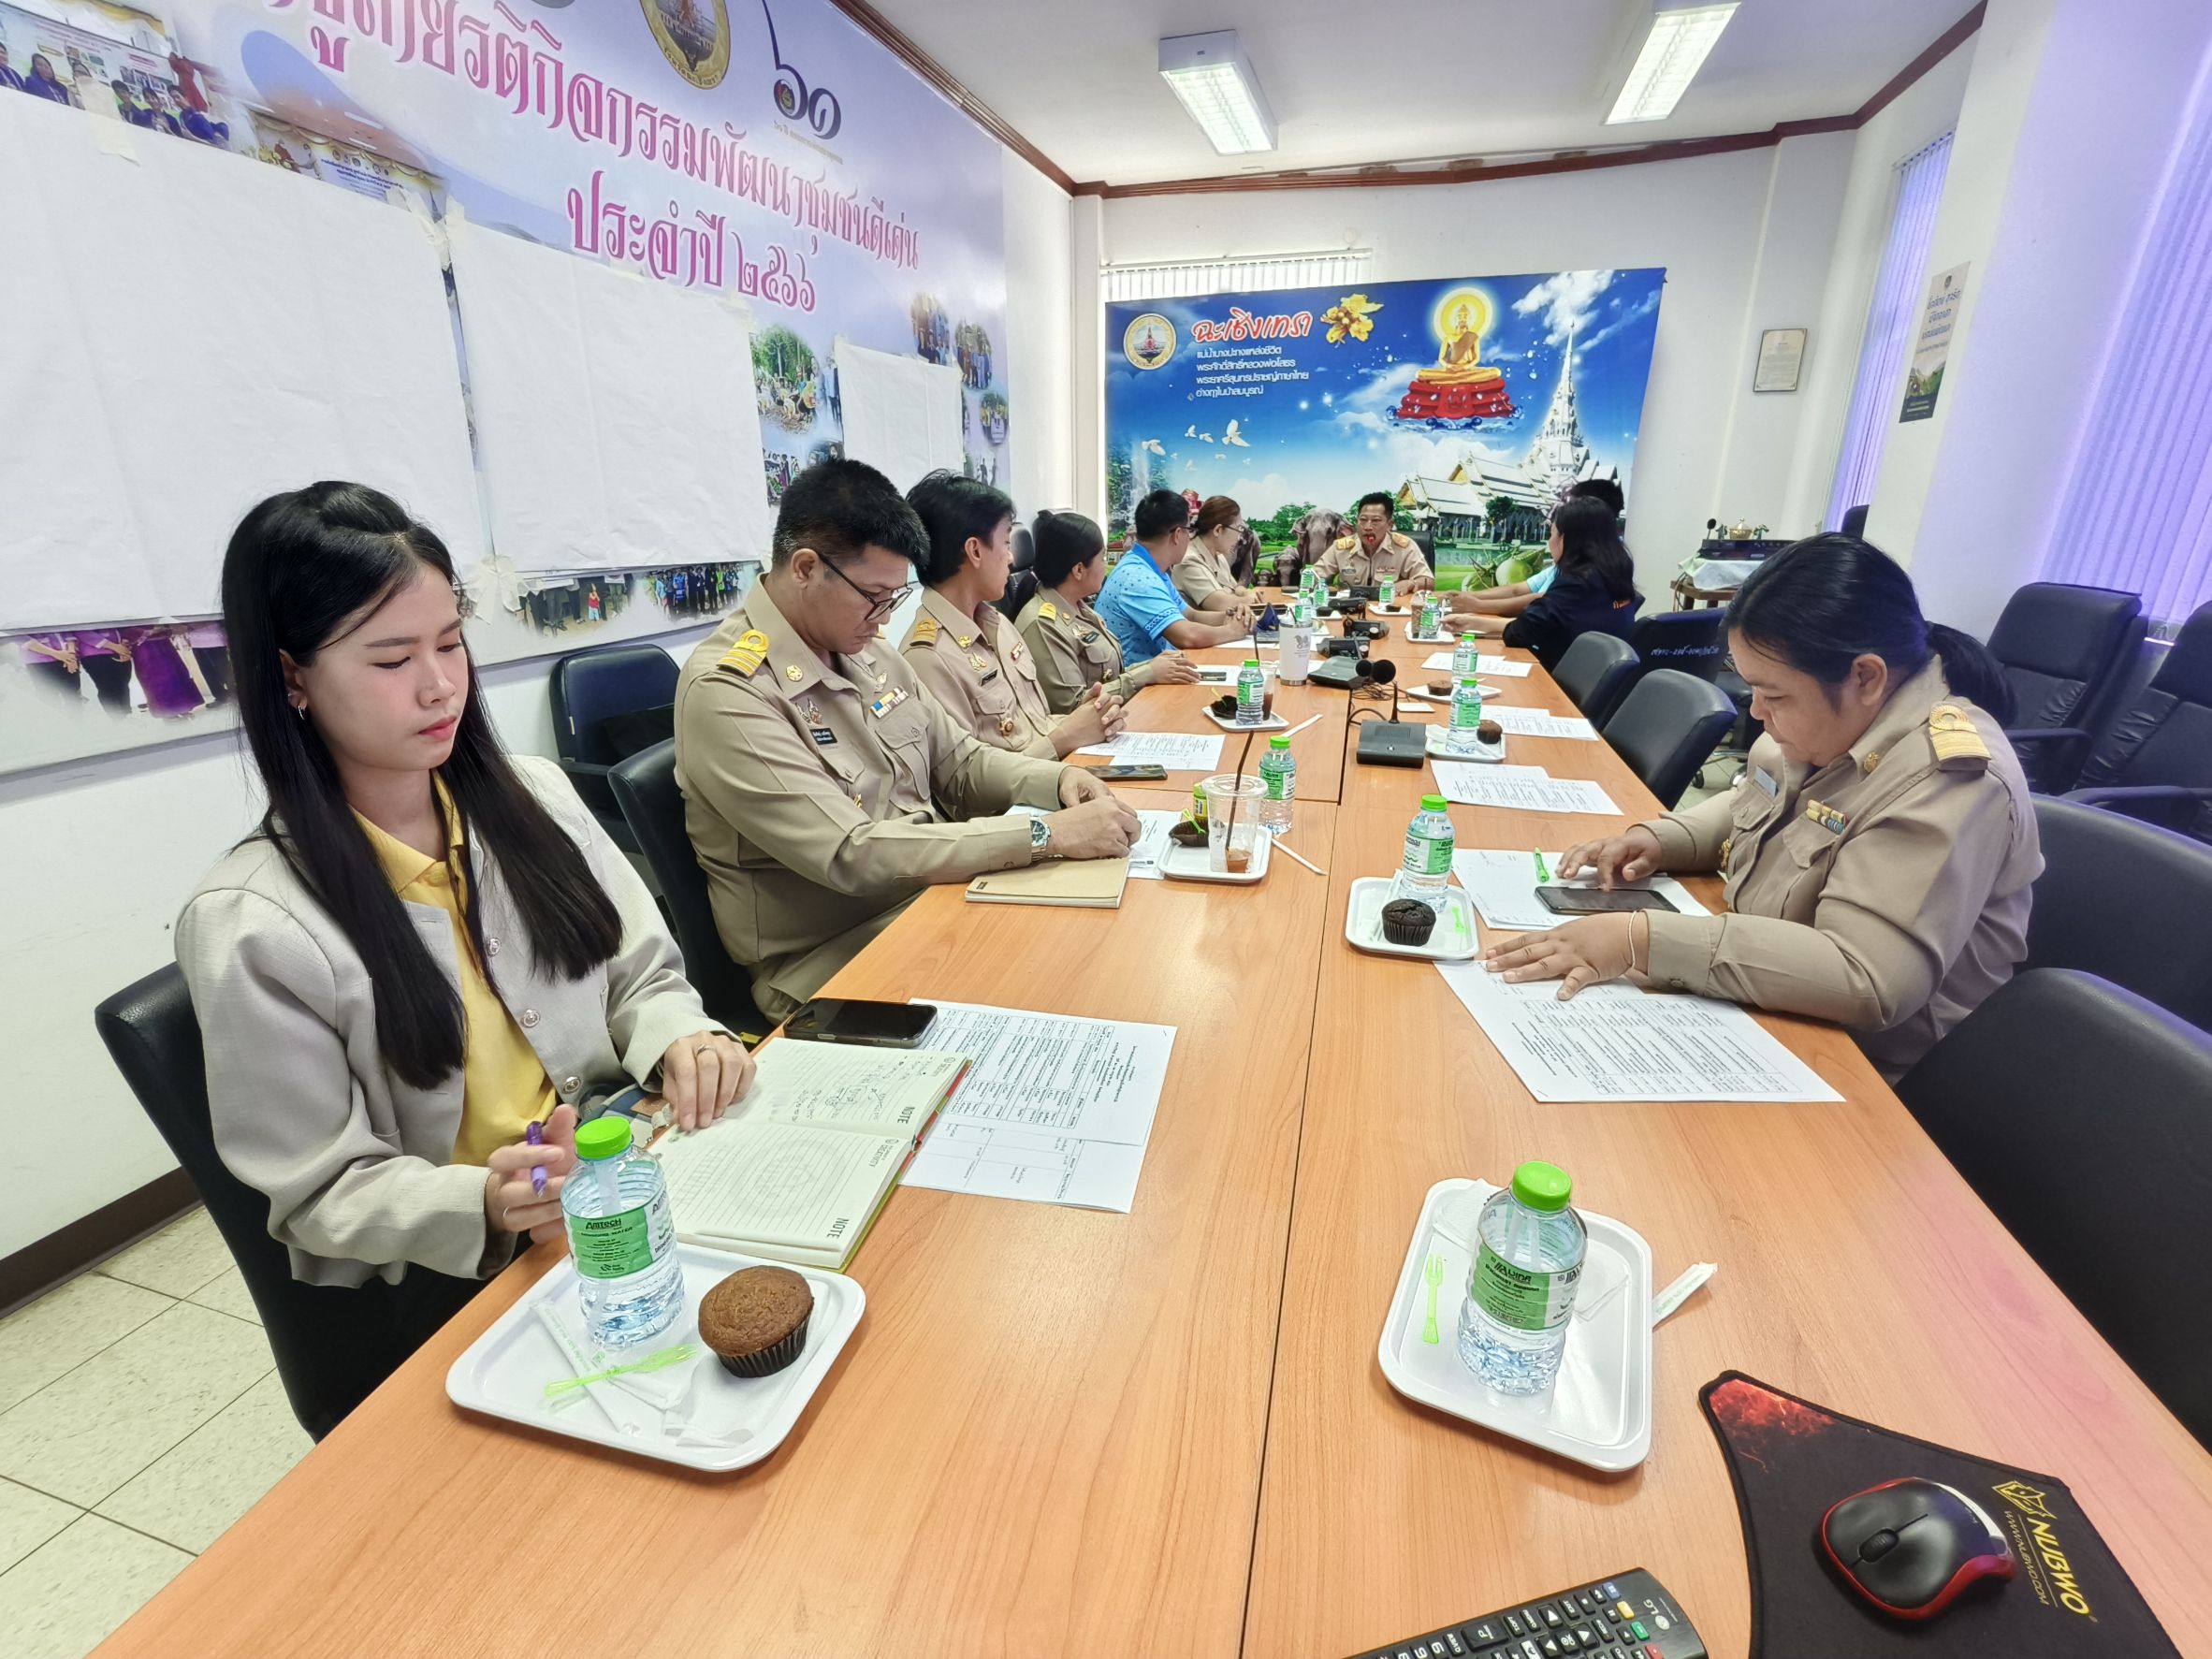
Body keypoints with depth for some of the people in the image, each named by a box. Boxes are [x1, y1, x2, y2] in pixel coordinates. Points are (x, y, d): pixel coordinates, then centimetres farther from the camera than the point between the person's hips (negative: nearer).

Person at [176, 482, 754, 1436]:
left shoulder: (531, 796, 1)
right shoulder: (249, 925, -13)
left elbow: (641, 972, 7)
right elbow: (326, 1191, -8)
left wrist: (678, 1041, -15)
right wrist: (486, 1205, -28)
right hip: (435, 1287, -4)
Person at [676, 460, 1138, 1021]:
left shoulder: (868, 653, 7)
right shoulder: (725, 691, -18)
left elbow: (962, 761, 15)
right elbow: (852, 857, -26)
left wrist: (1058, 780, -6)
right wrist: (1047, 834, -27)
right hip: (832, 962, -7)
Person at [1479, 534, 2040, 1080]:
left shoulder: (1951, 780, -26)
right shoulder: (1834, 717, 0)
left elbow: (1866, 978, -34)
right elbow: (1753, 806, 18)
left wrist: (1642, 940, -38)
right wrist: (1661, 839, -2)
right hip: (1771, 1024, 8)